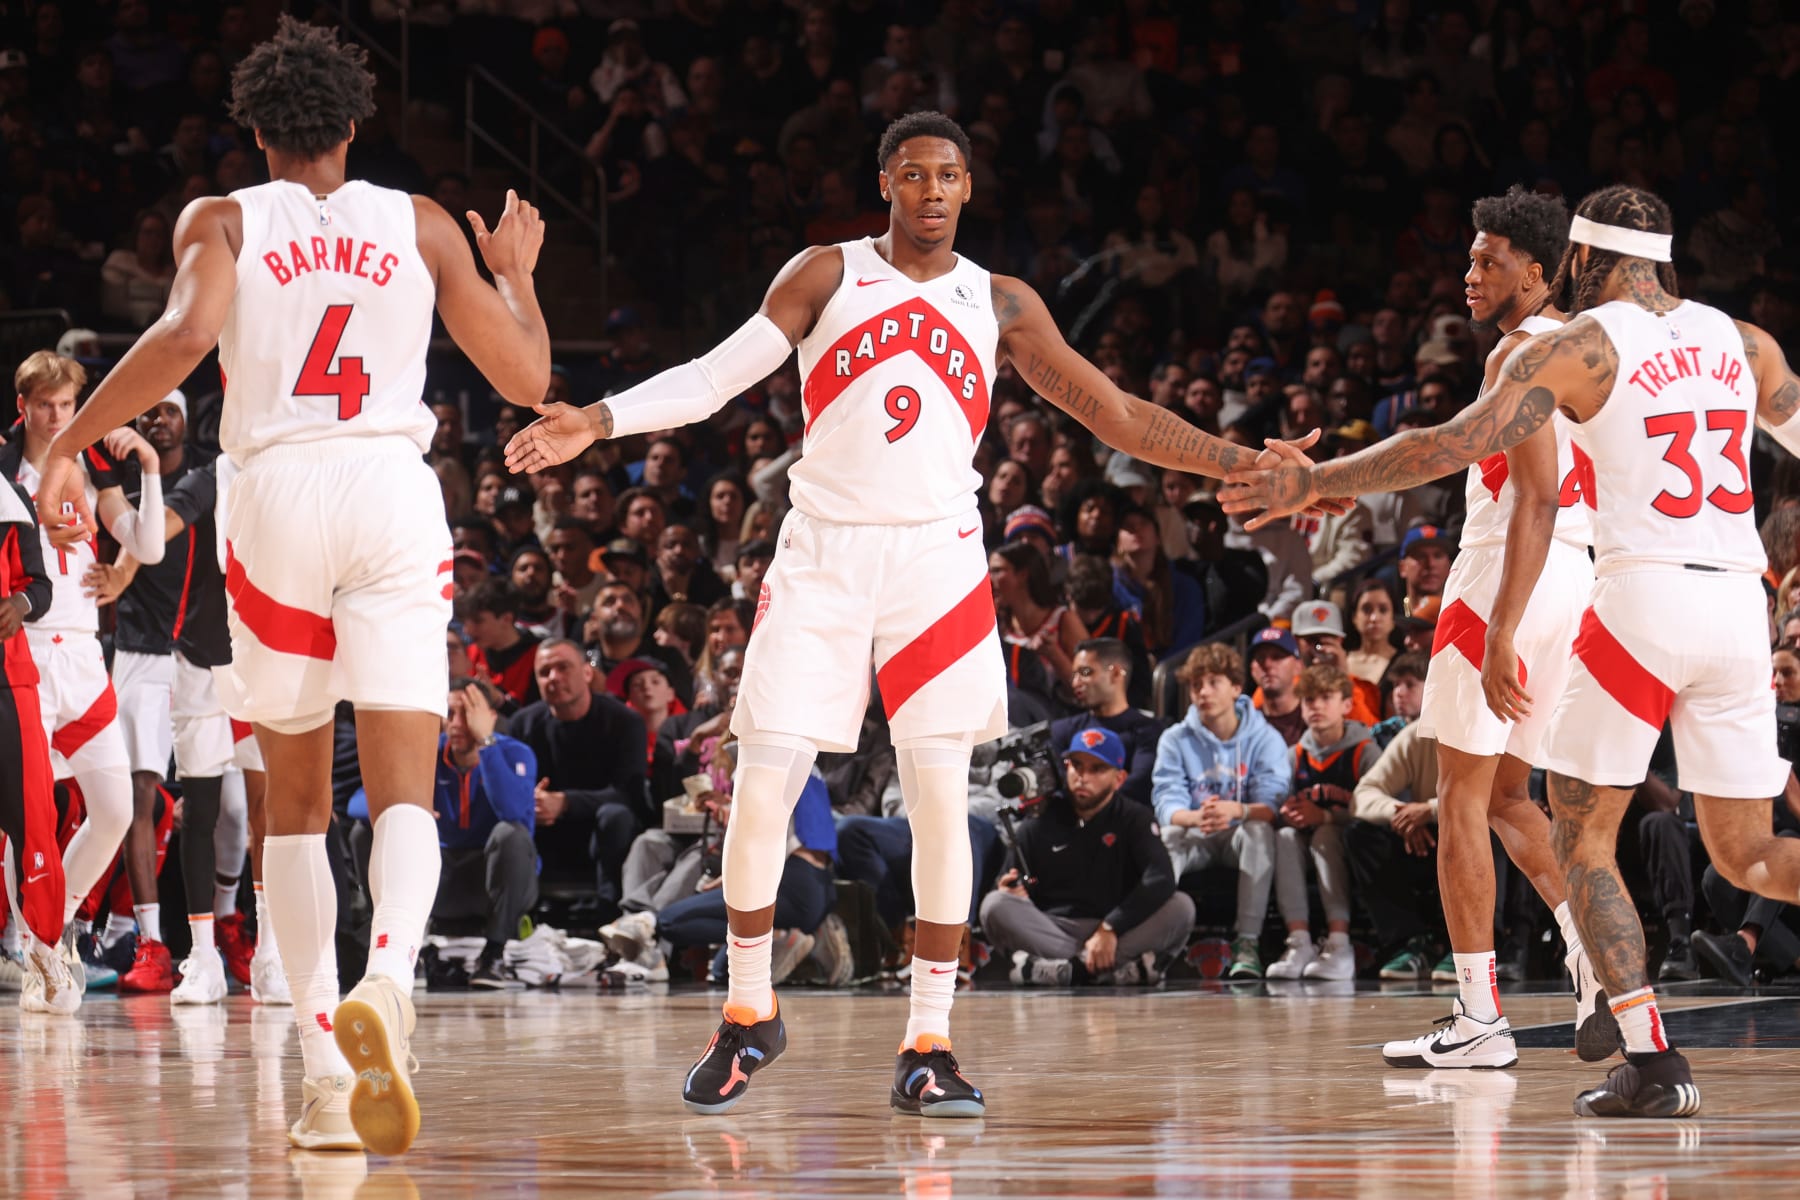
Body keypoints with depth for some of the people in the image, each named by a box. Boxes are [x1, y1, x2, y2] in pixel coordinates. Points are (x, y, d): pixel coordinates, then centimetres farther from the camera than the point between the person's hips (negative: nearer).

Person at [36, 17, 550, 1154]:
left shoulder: (223, 222, 7)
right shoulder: (422, 226, 12)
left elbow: (187, 336, -14)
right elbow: (527, 378, 13)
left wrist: (69, 443, -9)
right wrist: (518, 273, 32)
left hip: (278, 493, 0)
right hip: (396, 490, 0)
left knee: (296, 799, 13)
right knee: (404, 791, -7)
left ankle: (329, 1076, 8)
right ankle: (384, 988, -37)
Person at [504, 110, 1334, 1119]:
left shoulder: (1000, 306, 8)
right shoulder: (826, 277, 5)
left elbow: (1116, 414, 10)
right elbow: (715, 377, 1)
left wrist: (1243, 463, 3)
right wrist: (597, 421, -12)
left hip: (936, 555, 1)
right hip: (822, 553, -1)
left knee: (941, 797, -6)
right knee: (763, 788, -7)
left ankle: (929, 1045, 2)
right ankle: (750, 1016, 13)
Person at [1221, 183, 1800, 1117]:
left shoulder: (1578, 347, -2)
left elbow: (1452, 446, -8)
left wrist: (1313, 482, 0)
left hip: (1644, 593, -5)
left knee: (1580, 832, 9)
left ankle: (1652, 1064, -3)